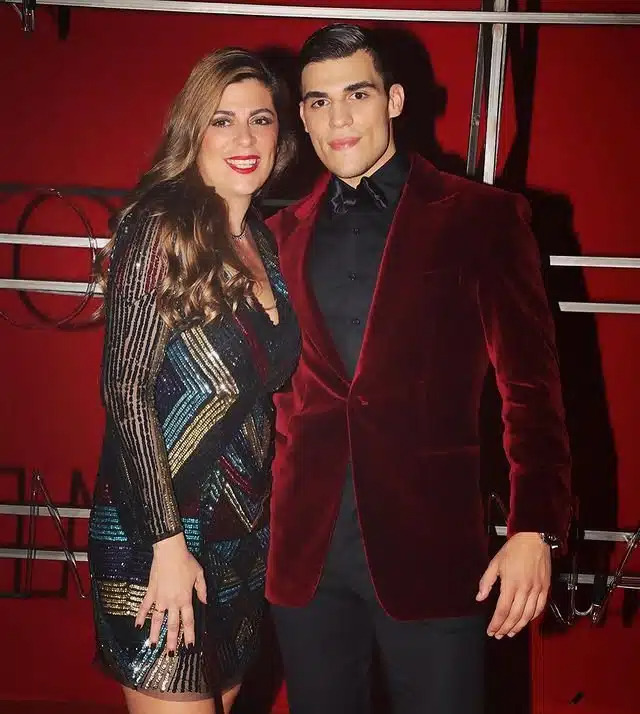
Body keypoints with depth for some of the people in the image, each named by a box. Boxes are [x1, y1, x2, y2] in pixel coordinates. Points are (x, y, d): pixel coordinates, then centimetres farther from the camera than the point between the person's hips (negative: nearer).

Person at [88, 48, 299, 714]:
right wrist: (169, 542, -17)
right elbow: (127, 391, -16)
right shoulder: (160, 229, -13)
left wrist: (266, 512, 8)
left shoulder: (260, 240, 8)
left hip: (243, 533, 7)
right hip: (160, 533, -7)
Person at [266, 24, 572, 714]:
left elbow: (531, 381, -4)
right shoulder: (284, 233, 10)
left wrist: (534, 529, -13)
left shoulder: (480, 216, -1)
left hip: (429, 544, -3)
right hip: (304, 546, 4)